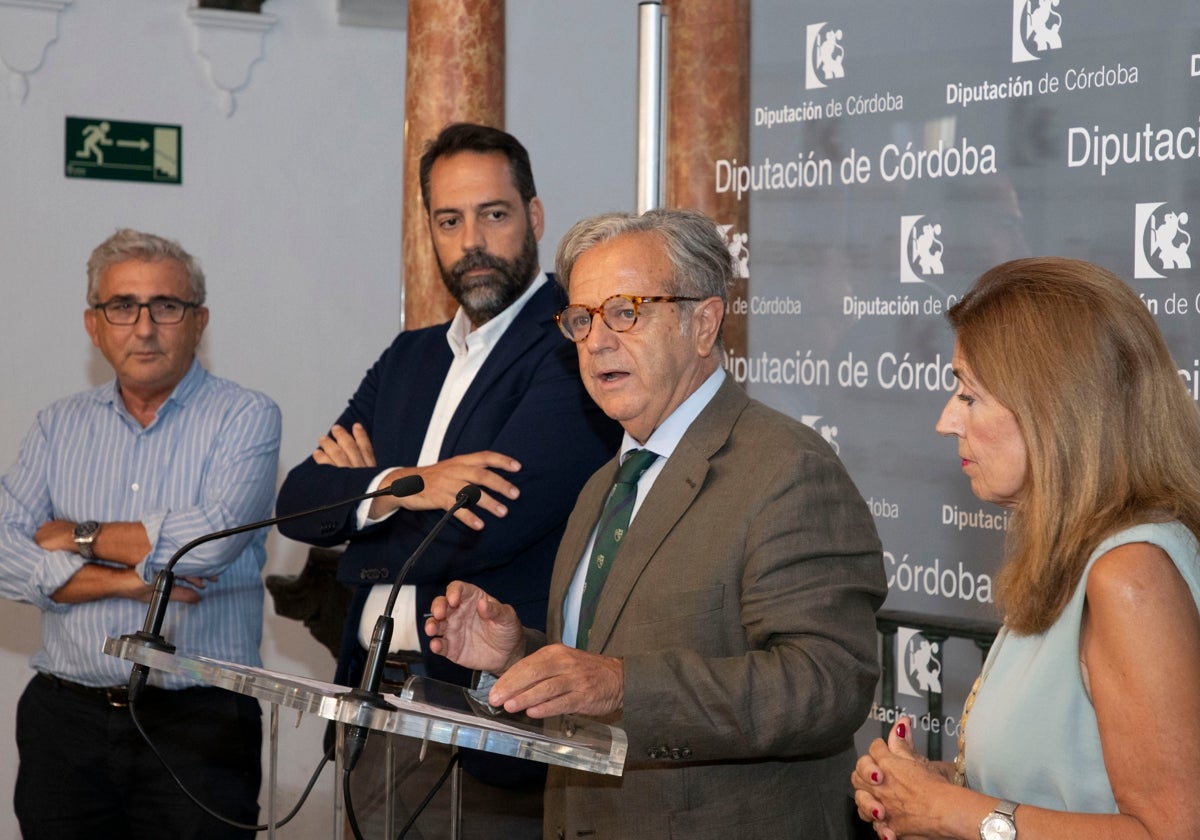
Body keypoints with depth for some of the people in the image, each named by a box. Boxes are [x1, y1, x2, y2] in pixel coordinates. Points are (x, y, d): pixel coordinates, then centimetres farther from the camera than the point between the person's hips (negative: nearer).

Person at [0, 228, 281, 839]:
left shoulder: (245, 418, -2)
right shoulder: (58, 427, 10)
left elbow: (209, 539, -18)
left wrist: (79, 537, -5)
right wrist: (127, 580, -13)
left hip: (199, 722, -3)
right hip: (65, 717, 3)